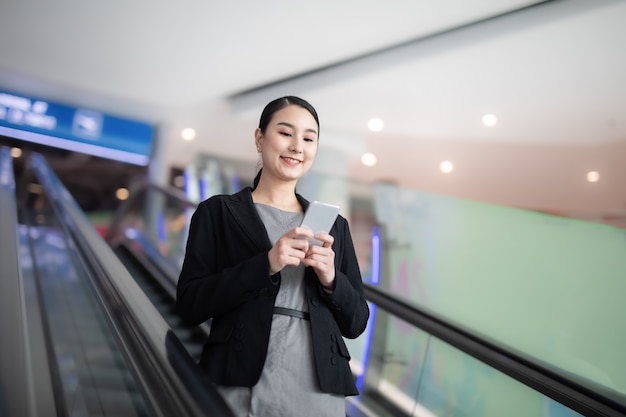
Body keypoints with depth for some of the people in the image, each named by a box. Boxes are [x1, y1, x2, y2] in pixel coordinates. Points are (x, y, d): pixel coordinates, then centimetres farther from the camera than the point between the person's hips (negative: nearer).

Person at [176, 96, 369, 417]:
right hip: (240, 391, -3)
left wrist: (330, 279, -12)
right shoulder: (217, 212, 1)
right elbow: (189, 305, -8)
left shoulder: (333, 224, 9)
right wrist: (266, 265, -19)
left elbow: (356, 323, 8)